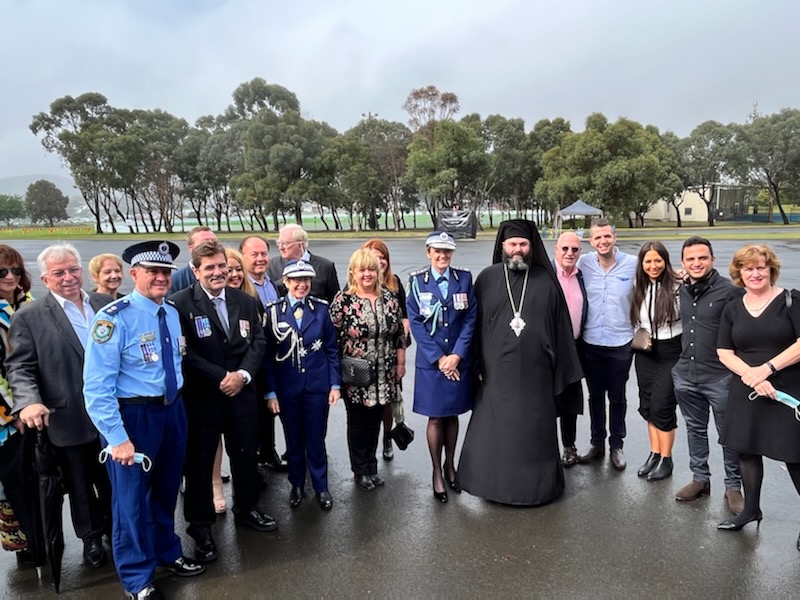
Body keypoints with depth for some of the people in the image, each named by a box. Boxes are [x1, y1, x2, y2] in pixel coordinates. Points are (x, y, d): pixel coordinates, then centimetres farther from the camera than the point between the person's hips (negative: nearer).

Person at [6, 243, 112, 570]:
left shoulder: (107, 304, 4)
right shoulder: (28, 316, -5)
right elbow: (20, 366, -9)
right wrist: (29, 402, -25)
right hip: (68, 420, -3)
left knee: (114, 479, 19)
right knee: (80, 485, 15)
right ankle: (91, 536, 35)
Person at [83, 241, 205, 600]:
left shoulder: (172, 313, 3)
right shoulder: (114, 318, -20)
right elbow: (97, 387, -21)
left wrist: (174, 404, 11)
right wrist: (117, 437, -22)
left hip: (172, 411, 7)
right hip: (133, 415, -6)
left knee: (166, 489, 22)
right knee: (132, 497, 10)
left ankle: (168, 554, 45)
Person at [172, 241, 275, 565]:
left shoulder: (245, 301, 4)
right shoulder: (180, 303, -11)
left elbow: (258, 342, 3)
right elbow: (185, 353, -15)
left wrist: (243, 374, -13)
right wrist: (222, 378, -18)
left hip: (242, 393, 5)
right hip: (201, 397, -4)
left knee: (246, 453, 18)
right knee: (200, 462, 8)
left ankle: (247, 508, 39)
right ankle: (200, 524, 25)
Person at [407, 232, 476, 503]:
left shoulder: (464, 279, 1)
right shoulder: (417, 281, -3)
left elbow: (471, 319, -2)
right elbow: (416, 323, -6)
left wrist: (456, 355, -11)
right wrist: (439, 358, -11)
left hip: (459, 360, 2)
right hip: (430, 362, -1)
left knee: (452, 415, 13)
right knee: (435, 418, 6)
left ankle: (450, 466, 31)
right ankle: (437, 472, 21)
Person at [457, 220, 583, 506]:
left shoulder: (545, 280, 2)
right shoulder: (487, 278, 1)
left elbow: (561, 326, 3)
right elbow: (476, 323, 2)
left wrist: (564, 370, 2)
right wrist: (478, 364, -1)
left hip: (535, 372, 0)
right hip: (497, 370, 0)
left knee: (535, 429, 10)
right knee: (494, 427, 8)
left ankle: (535, 483, 28)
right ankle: (495, 481, 26)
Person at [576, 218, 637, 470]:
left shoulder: (633, 264, -9)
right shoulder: (583, 263, -5)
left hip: (620, 343, -1)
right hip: (590, 343, 2)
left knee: (617, 398, 13)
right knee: (595, 396, 15)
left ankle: (616, 446, 29)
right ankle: (597, 444, 31)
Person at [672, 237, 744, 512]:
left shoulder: (730, 291, -12)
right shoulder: (681, 290, 5)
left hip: (720, 377, -5)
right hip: (685, 376, 5)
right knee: (695, 429, 17)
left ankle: (733, 487, 24)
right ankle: (700, 479, 33)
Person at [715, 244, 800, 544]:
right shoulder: (733, 309, 7)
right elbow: (724, 352, 2)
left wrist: (767, 368, -19)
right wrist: (750, 374, -14)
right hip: (746, 393, 4)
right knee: (747, 449, 13)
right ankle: (750, 509, 30)